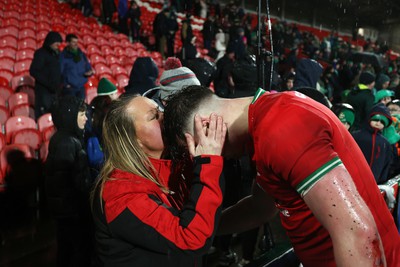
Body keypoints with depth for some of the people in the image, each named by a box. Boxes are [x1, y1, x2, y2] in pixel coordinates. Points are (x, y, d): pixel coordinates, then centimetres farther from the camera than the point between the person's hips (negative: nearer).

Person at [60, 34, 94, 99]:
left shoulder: (81, 55, 12)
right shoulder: (63, 56, -5)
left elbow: (88, 67, 19)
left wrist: (89, 72, -3)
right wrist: (65, 84, -11)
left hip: (81, 87, 5)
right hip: (69, 88, -5)